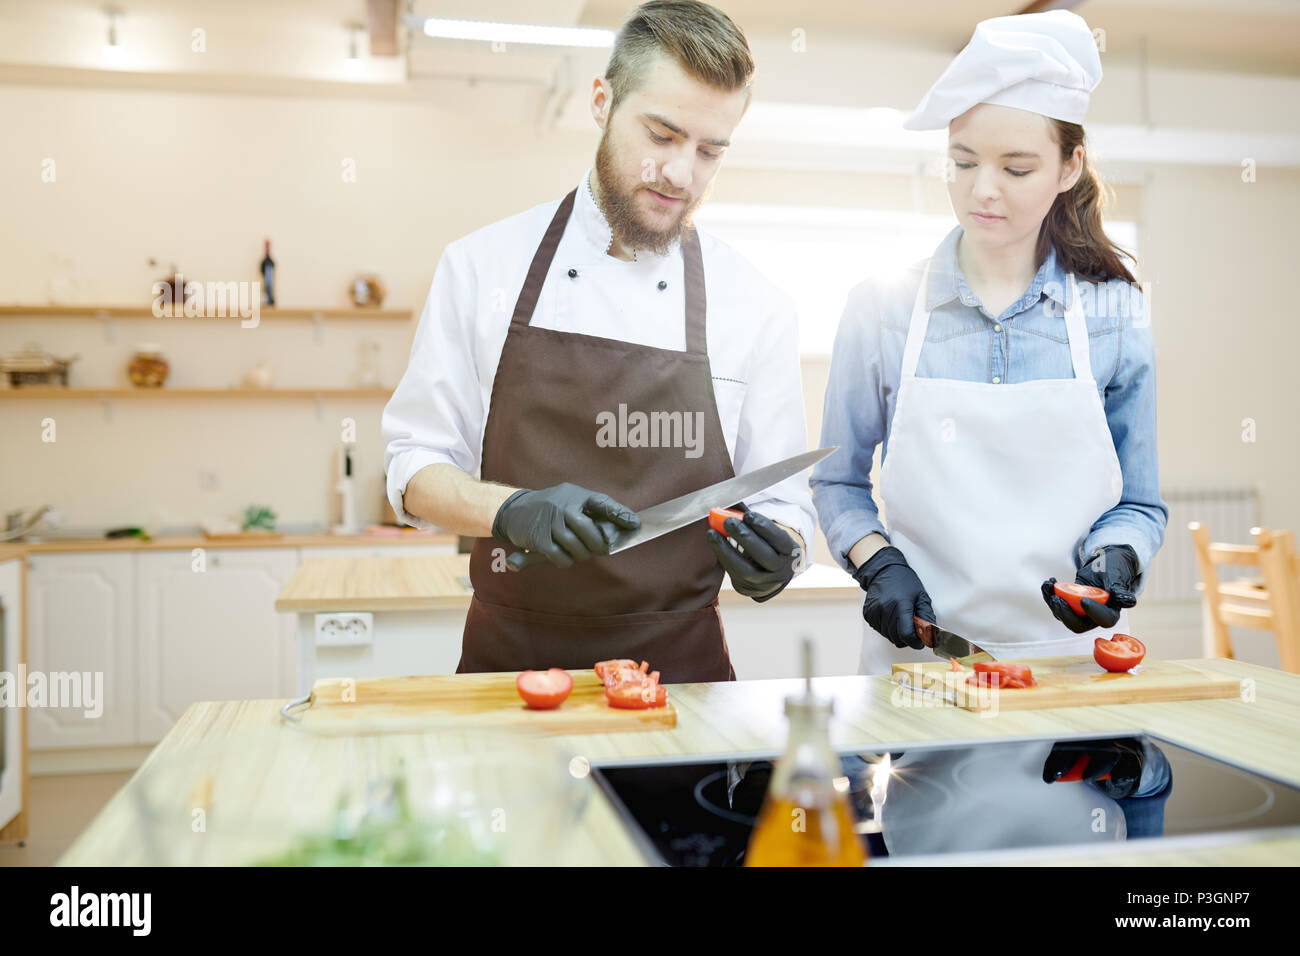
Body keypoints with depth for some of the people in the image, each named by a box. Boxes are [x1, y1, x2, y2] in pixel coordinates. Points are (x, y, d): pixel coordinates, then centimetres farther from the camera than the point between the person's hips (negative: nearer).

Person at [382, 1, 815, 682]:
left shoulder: (756, 307, 0)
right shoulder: (481, 264, 0)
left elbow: (784, 500, 6)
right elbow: (415, 470, 2)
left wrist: (775, 555, -16)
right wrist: (512, 510, -18)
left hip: (679, 669, 2)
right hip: (507, 661, -2)